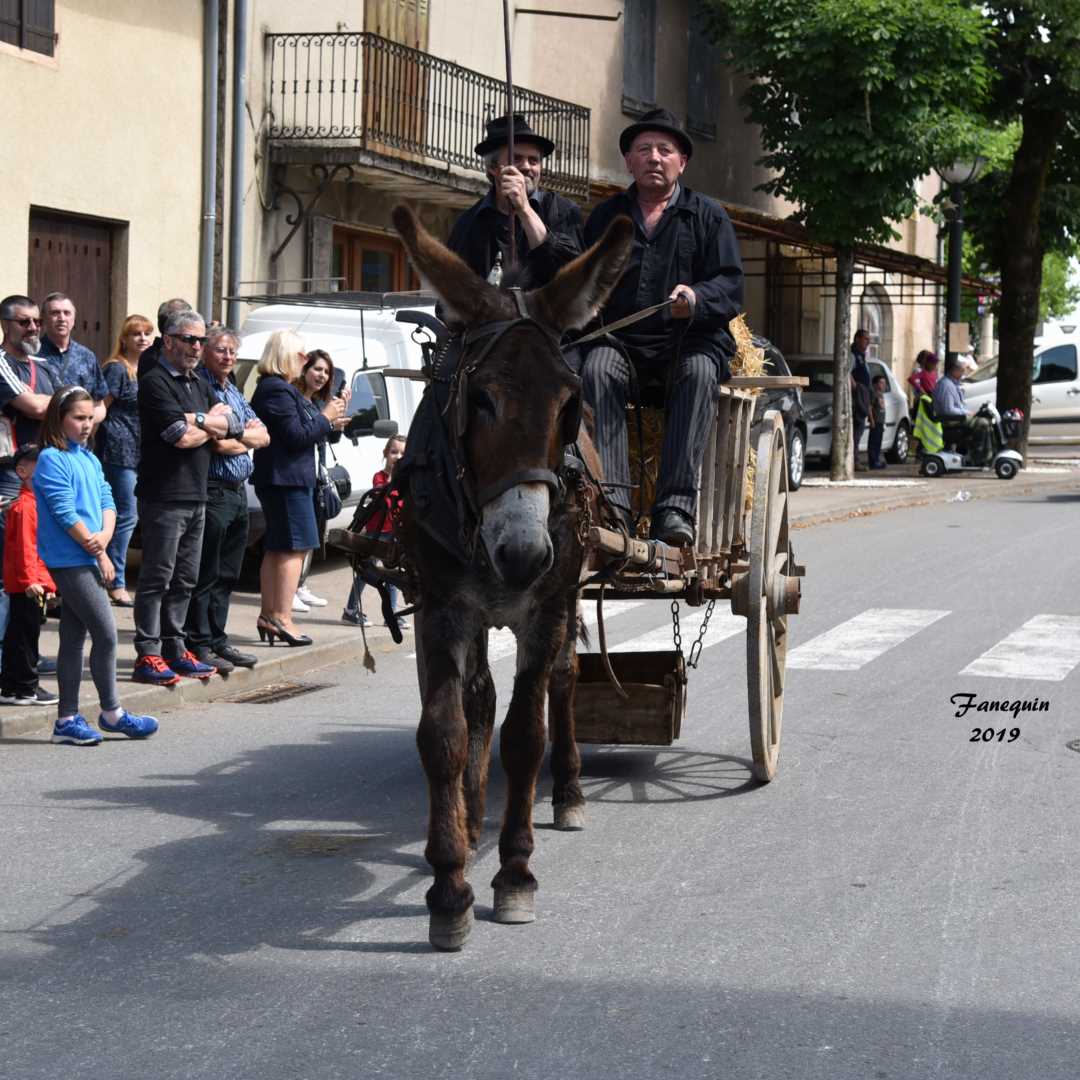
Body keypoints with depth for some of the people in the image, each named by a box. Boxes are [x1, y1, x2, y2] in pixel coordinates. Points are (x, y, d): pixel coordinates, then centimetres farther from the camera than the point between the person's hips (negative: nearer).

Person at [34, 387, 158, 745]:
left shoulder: (89, 459, 14)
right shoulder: (52, 460, -12)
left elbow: (106, 500, 12)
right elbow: (65, 514, -16)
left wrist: (105, 535, -10)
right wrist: (100, 555, -12)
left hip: (86, 560, 8)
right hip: (69, 560, -8)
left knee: (74, 637, 10)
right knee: (106, 633, -6)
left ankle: (68, 719, 14)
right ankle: (111, 712, 6)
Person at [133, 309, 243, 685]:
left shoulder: (200, 385, 20)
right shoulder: (155, 382, -8)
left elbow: (234, 425, 11)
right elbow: (180, 436, -17)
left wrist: (198, 421, -5)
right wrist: (212, 422, 0)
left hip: (196, 496, 8)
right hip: (164, 496, -8)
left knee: (185, 579, 12)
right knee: (157, 578, -7)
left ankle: (174, 648, 19)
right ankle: (148, 656, -5)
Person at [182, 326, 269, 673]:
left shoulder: (234, 393, 19)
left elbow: (263, 436, 13)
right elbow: (220, 443, -19)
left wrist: (237, 435, -5)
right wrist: (249, 436, -1)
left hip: (238, 491, 9)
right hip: (213, 490, -9)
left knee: (227, 575, 13)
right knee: (205, 575, -5)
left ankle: (217, 641, 20)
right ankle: (198, 645, 0)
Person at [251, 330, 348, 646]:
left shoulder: (270, 388, 18)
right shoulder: (279, 391, -16)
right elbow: (297, 436, -19)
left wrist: (328, 424, 16)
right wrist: (325, 418, -6)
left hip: (275, 480, 11)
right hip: (288, 478, -11)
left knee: (276, 548, 14)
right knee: (296, 547, -9)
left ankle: (268, 615, 19)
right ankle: (281, 618, -12)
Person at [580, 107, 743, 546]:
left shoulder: (708, 216, 13)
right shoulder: (606, 215, 20)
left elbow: (731, 286, 2)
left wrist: (696, 299, -20)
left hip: (689, 340, -1)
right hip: (620, 339, 2)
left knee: (698, 373, -36)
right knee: (596, 368, -33)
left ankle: (675, 506, -43)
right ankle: (610, 499, -42)